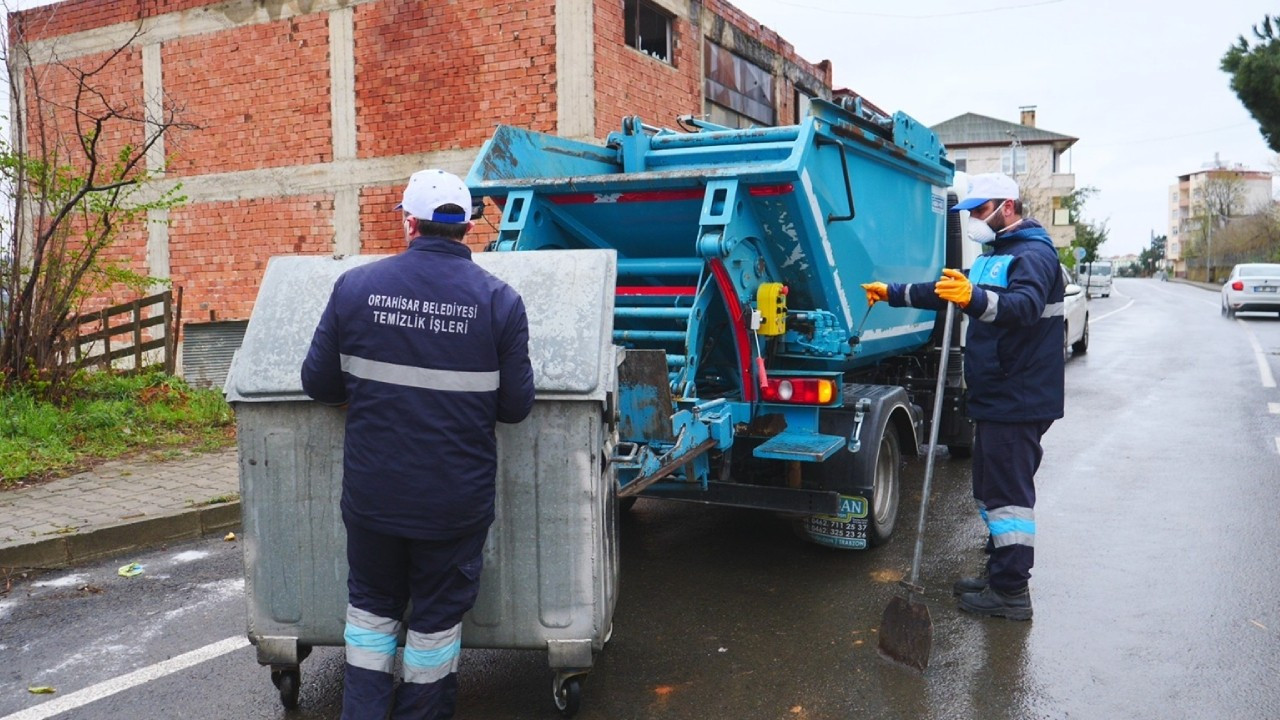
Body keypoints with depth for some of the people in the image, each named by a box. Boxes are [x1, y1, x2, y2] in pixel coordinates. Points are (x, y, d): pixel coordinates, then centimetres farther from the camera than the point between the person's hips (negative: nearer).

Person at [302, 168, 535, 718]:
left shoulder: (356, 286, -6)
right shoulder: (499, 300, -9)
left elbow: (317, 383, -1)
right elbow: (516, 405, -6)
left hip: (371, 492, 1)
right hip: (456, 501, -1)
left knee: (371, 605, 23)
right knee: (437, 619, 16)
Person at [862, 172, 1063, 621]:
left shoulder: (1033, 254, -14)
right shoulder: (994, 256, 20)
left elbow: (1026, 305, -34)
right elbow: (947, 290, 31)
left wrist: (975, 298, -50)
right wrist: (894, 293, 30)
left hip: (1017, 401, -11)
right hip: (994, 397, 11)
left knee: (1007, 492, -7)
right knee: (992, 490, 16)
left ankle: (1011, 591, 0)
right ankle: (999, 574, 27)